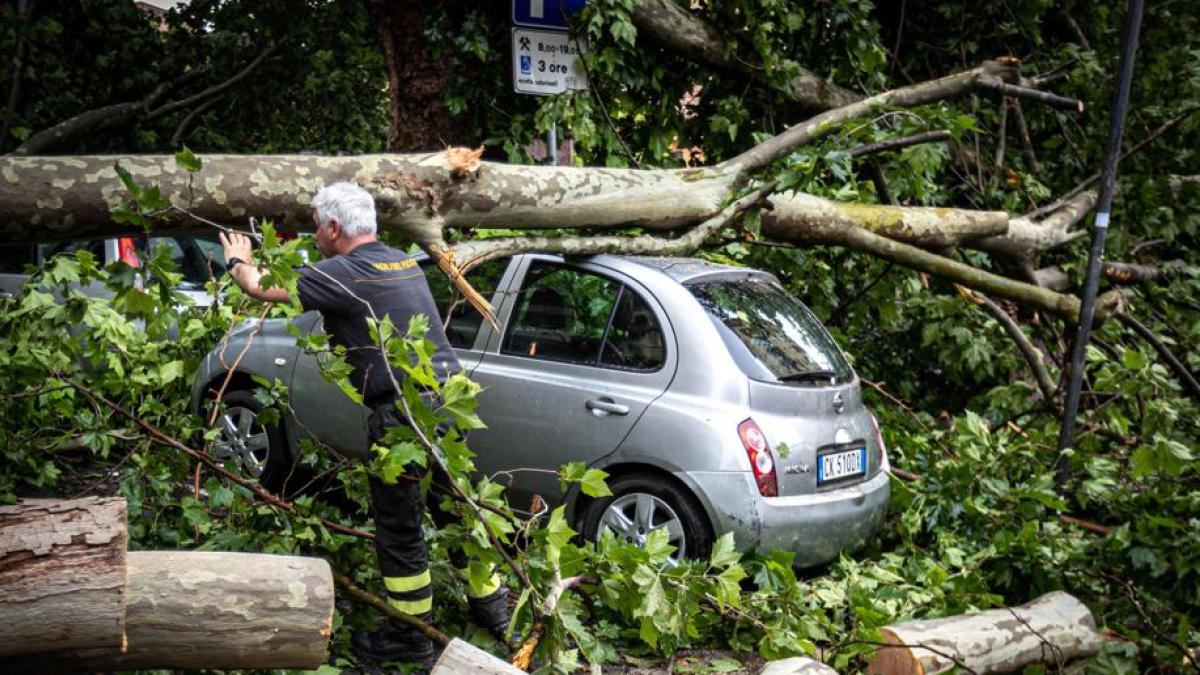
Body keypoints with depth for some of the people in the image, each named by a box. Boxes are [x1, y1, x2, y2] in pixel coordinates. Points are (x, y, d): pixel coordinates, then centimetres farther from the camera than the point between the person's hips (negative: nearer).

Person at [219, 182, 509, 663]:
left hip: (401, 413, -8)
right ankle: (492, 607, 30)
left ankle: (410, 633, 20)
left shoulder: (344, 273, -11)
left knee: (399, 528, 7)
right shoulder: (404, 262, 13)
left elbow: (259, 287, -4)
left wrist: (237, 261, 18)